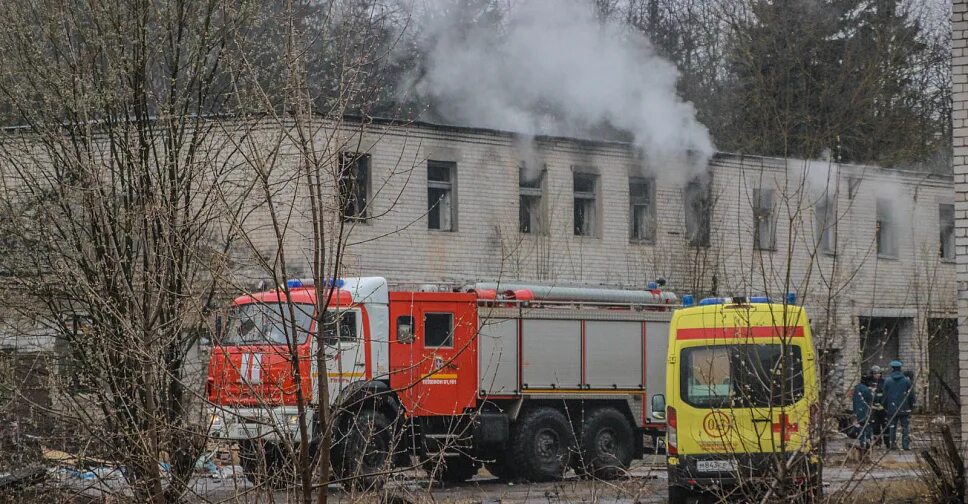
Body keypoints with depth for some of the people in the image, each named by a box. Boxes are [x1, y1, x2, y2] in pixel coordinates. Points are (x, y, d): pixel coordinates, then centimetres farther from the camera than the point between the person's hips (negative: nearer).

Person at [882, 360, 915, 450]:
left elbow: (885, 396, 3)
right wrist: (911, 406, 12)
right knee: (905, 427, 3)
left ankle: (892, 444, 8)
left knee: (891, 427, 9)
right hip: (904, 409, 0)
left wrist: (885, 407, 13)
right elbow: (911, 395, 1)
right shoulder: (906, 380, -2)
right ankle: (906, 444, -2)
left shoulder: (887, 381, -2)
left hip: (891, 409, 0)